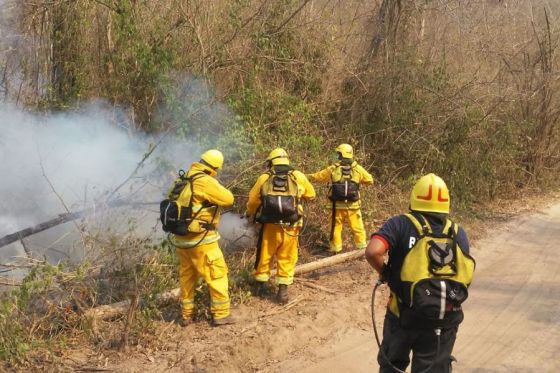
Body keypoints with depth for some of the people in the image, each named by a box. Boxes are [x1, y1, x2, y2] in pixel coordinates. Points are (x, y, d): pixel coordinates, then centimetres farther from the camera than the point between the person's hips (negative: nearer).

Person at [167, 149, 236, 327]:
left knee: (187, 275, 19)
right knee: (217, 273, 5)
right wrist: (217, 186, 1)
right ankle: (221, 314, 10)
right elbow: (228, 199, -17)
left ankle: (186, 314, 27)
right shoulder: (204, 181, -19)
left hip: (181, 237, 8)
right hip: (200, 240, -8)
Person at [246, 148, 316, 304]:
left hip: (270, 226, 1)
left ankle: (259, 285, 30)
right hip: (290, 228, 0)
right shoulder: (298, 177, 0)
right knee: (286, 259, 12)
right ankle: (283, 290, 13)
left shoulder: (264, 178, 1)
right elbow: (311, 195, 15)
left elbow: (252, 202, 8)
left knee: (264, 256, 18)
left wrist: (250, 215, 28)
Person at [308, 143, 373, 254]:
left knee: (336, 227, 11)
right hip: (353, 205, 0)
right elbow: (370, 180, 8)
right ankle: (362, 248, 15)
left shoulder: (333, 169, -3)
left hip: (337, 205, 0)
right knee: (357, 228, 10)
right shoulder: (358, 169, -1)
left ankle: (335, 250, 17)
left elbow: (317, 177, 8)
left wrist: (308, 176, 27)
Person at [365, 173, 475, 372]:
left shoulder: (401, 224, -9)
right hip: (444, 320, 2)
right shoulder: (458, 233, 2)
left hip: (404, 315, -2)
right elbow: (465, 272, 7)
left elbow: (372, 252, -23)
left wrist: (385, 273, -4)